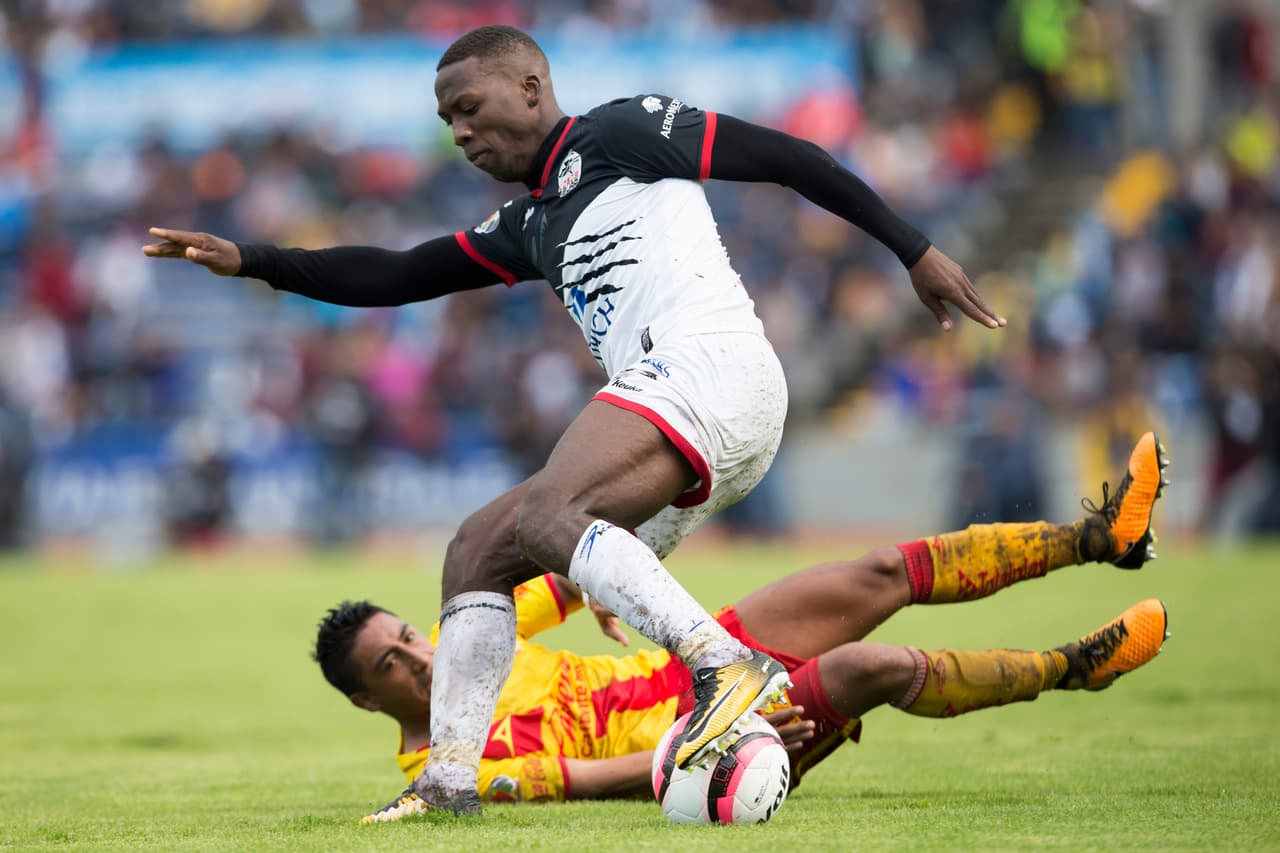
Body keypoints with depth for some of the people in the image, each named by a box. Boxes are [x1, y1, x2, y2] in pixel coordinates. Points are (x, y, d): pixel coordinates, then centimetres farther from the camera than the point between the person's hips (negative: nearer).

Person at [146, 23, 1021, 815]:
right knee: (478, 548, 7)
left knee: (544, 514, -28)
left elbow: (785, 157, 3)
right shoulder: (531, 226, 29)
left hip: (707, 363, -9)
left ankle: (727, 666, -39)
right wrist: (247, 260, 19)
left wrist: (915, 250, -1)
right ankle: (451, 778, 0)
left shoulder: (620, 131, 6)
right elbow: (396, 277, 28)